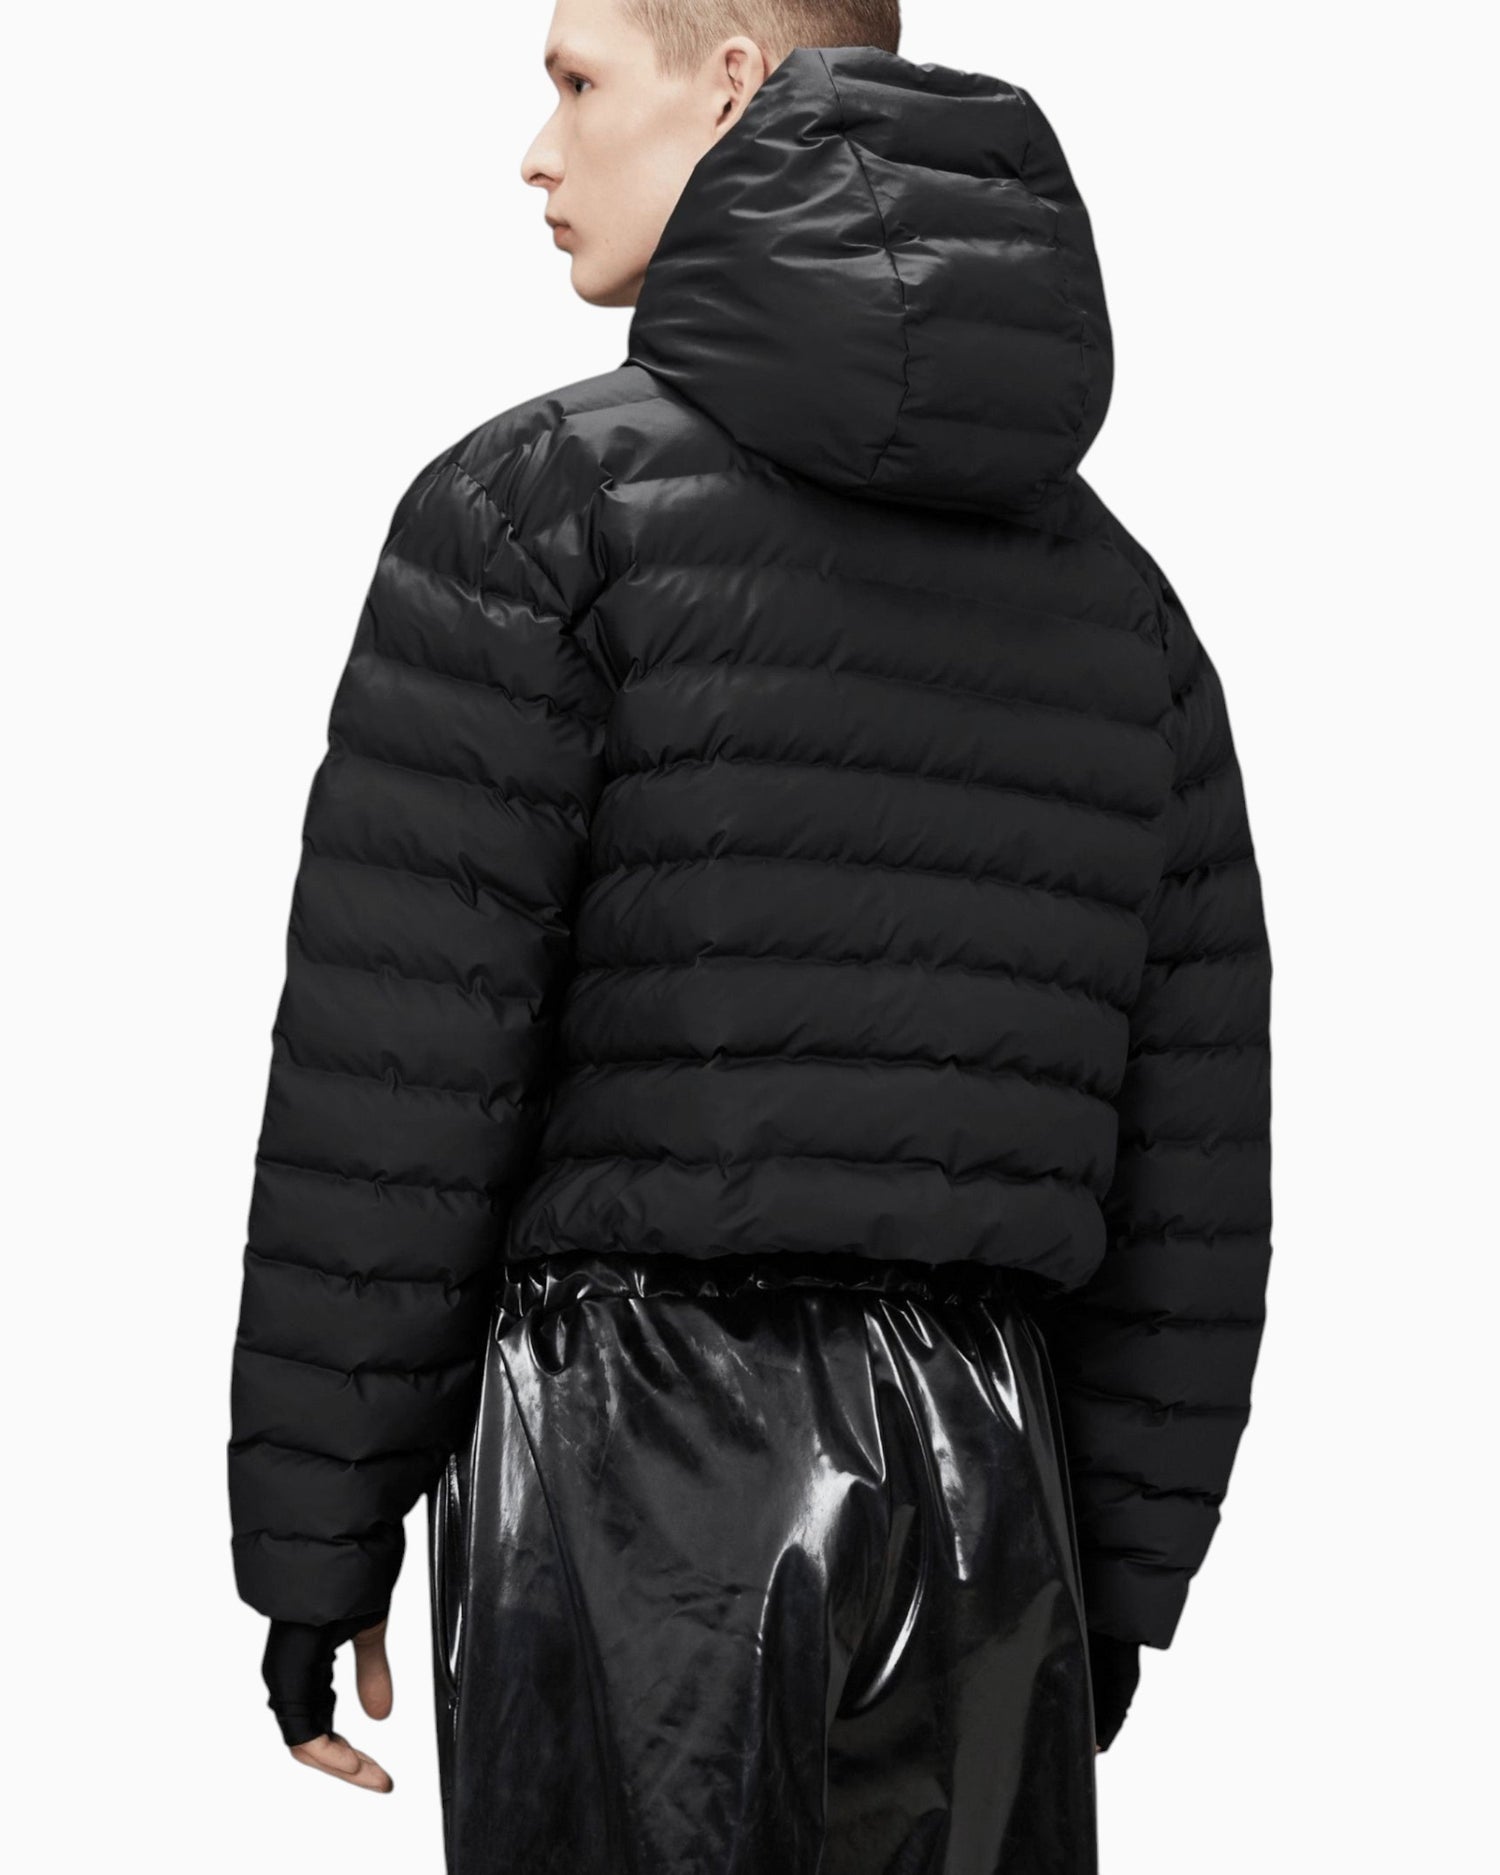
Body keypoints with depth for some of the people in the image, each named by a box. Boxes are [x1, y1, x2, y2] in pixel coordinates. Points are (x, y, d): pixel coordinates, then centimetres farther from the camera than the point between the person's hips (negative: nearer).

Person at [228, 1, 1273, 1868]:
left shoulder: (541, 506, -6)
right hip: (984, 1500, 5)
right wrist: (1112, 1591, 16)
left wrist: (309, 1550, -2)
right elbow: (1190, 1157, 11)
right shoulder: (1117, 589, 12)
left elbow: (391, 1095, -9)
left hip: (634, 1506, -5)